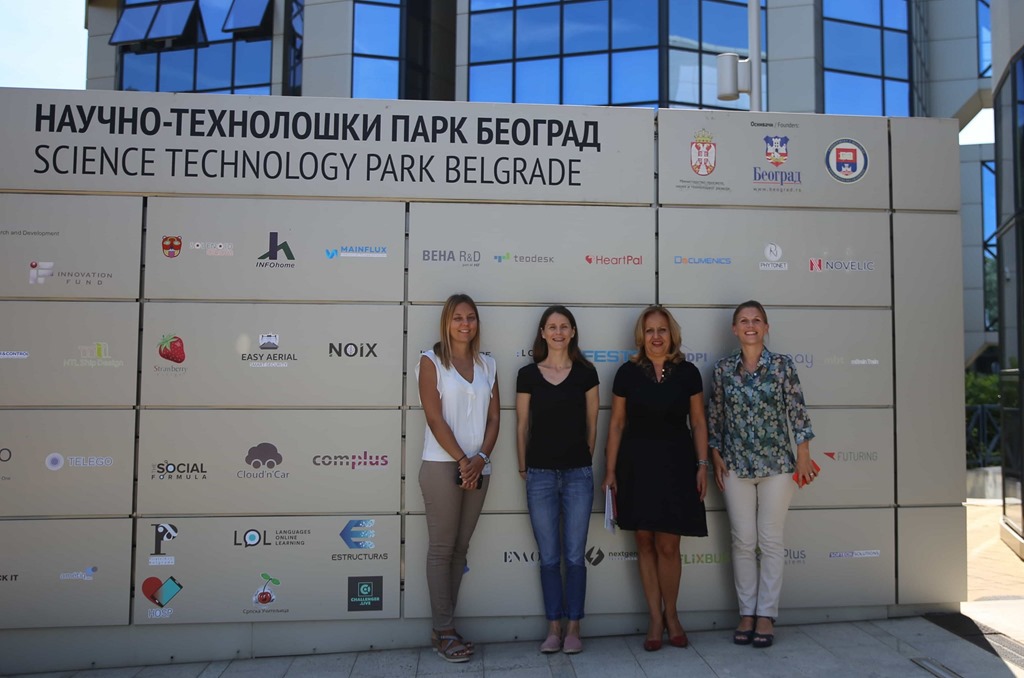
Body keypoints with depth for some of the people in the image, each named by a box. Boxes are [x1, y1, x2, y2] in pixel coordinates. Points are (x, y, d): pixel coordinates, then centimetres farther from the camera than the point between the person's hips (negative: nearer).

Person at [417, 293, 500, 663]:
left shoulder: (487, 364, 11)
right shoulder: (431, 361, -2)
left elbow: (493, 418, 7)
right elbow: (435, 418, -9)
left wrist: (480, 458, -8)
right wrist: (461, 460, -13)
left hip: (478, 467, 5)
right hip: (442, 466, -5)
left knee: (460, 547, 10)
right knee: (442, 548, 0)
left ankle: (444, 626, 20)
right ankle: (444, 631, 10)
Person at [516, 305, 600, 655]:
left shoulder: (585, 372, 3)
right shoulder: (528, 374, 2)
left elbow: (592, 422, 8)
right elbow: (522, 425, 6)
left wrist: (585, 457, 9)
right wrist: (523, 467, 6)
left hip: (578, 474, 0)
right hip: (540, 475, 0)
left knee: (574, 556, 5)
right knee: (549, 556, 8)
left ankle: (573, 628, 18)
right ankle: (553, 628, 20)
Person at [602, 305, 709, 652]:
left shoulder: (687, 373, 1)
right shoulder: (628, 372, 0)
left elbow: (698, 422, 6)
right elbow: (617, 423, 3)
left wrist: (702, 464, -2)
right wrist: (611, 470, 1)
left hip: (676, 463, 0)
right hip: (637, 464, 1)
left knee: (668, 546, 1)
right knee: (644, 542, 7)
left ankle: (670, 615, 23)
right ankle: (655, 618, 22)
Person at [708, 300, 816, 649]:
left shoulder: (782, 365, -2)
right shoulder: (723, 369, 3)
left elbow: (798, 411, -2)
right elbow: (714, 416, 8)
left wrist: (804, 455, -5)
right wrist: (715, 456, 3)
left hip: (777, 464, -1)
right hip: (736, 466, 1)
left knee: (771, 541, 4)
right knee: (743, 541, 5)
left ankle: (766, 615, 15)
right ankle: (746, 613, 17)